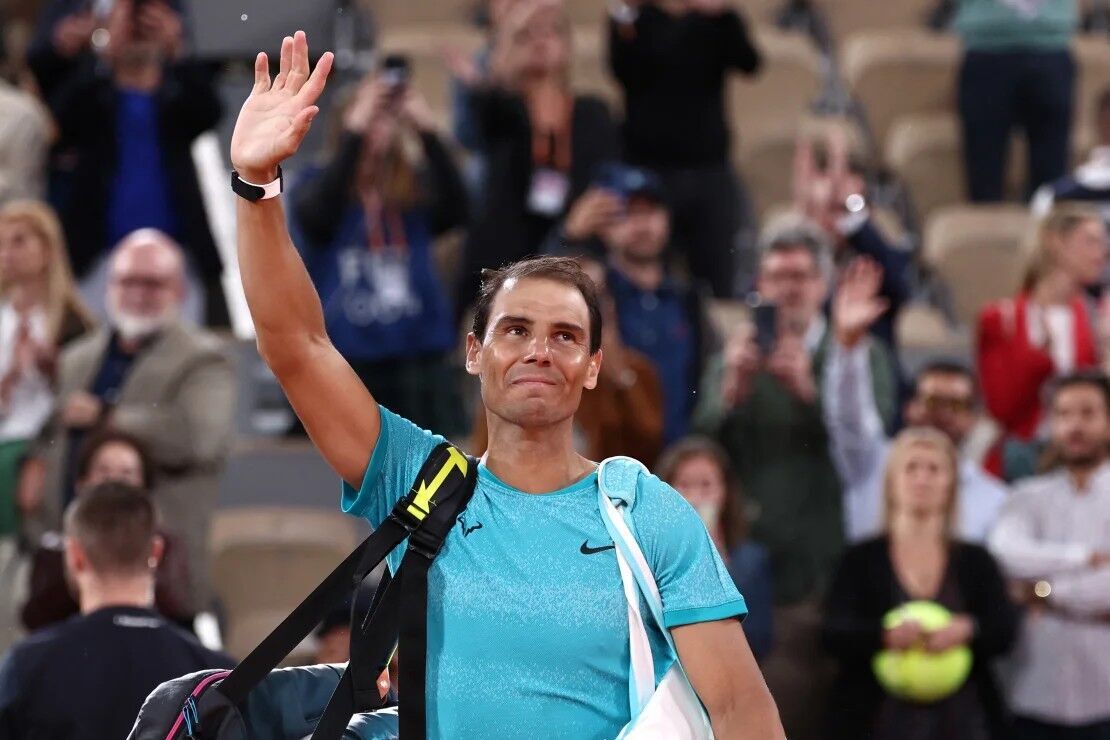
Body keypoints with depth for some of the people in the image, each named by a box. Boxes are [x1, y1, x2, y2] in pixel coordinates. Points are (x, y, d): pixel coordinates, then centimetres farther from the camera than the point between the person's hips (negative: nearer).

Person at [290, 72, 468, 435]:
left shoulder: (416, 187, 5)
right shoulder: (320, 184, 2)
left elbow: (456, 210, -14)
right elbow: (315, 215, -20)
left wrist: (428, 133, -24)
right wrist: (353, 134, -25)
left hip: (419, 350, 1)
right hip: (349, 356, -1)